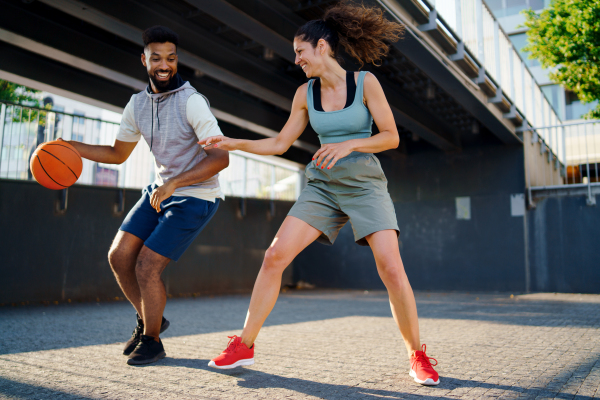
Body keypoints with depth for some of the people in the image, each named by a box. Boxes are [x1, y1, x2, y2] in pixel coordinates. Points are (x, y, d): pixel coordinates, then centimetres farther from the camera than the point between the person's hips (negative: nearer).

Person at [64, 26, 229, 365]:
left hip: (196, 198, -7)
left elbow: (221, 158, -25)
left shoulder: (191, 101, -19)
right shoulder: (138, 104, 4)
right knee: (119, 255, 3)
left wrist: (173, 183, -32)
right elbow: (118, 154, 16)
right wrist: (72, 147, 2)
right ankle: (149, 319, 26)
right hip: (162, 190, 7)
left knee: (147, 267, -11)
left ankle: (152, 341, 14)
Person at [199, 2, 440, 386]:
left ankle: (418, 356, 6)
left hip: (365, 184, -3)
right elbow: (280, 143, 11)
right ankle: (244, 345, 4)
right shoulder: (306, 93, 6)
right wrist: (233, 142, 4)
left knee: (392, 268, -17)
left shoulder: (365, 82, -5)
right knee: (275, 256, -9)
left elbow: (392, 137, -6)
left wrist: (348, 144, -20)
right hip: (322, 186, 4)